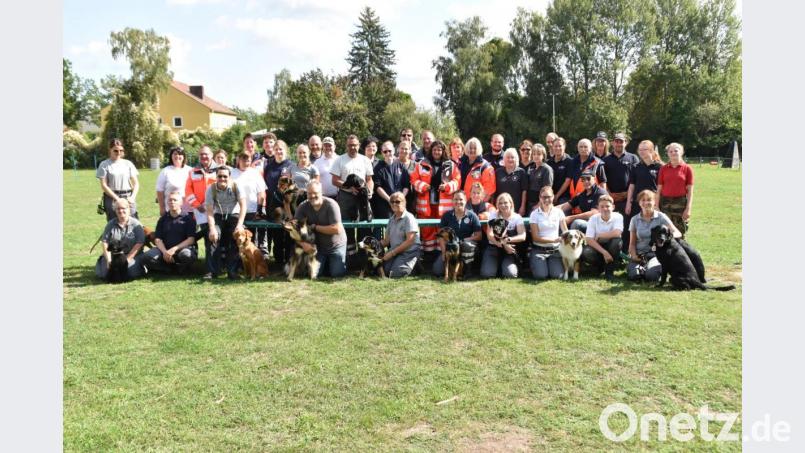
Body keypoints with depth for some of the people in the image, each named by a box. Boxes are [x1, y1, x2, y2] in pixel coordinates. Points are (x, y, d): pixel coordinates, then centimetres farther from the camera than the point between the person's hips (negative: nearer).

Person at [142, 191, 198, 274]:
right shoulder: (163, 219, 13)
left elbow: (191, 239, -7)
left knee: (187, 255, -38)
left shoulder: (188, 218, 1)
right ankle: (174, 269, -12)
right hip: (165, 249, 3)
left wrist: (174, 249, -19)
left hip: (182, 249, -3)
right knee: (147, 257, -23)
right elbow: (158, 239, 6)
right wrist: (164, 251, -15)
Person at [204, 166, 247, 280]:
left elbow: (243, 205, -16)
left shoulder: (236, 186, -13)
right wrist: (212, 228, -28)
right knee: (214, 236, -26)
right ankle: (213, 270, -16)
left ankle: (232, 270, -17)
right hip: (218, 216, 1)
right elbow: (209, 211, -13)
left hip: (234, 215, -1)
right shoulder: (211, 189, -11)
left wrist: (239, 225, -27)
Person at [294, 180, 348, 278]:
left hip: (336, 246, -3)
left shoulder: (331, 205, -22)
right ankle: (326, 263, 28)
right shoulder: (303, 207, -11)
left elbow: (337, 229, -27)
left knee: (337, 274, -8)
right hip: (317, 247, 3)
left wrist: (315, 227, -22)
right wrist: (303, 242, -33)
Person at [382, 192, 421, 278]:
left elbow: (409, 241, -16)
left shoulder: (409, 218, -9)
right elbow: (386, 240, 14)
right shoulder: (391, 219, 15)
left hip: (409, 252, -6)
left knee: (394, 273, -24)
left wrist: (392, 253, -16)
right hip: (394, 251, 6)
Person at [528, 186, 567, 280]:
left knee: (557, 275, -20)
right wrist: (554, 240, -17)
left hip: (555, 249, 2)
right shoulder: (535, 214, -3)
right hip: (539, 250, -2)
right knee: (541, 275, -22)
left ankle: (551, 263, 14)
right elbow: (535, 238, -7)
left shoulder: (558, 212, 4)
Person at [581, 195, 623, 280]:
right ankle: (600, 266, 5)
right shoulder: (593, 218, -12)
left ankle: (609, 271, -14)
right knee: (585, 253, -31)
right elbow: (589, 240, -19)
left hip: (611, 247, 0)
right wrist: (604, 252, -29)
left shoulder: (618, 217, -14)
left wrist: (599, 235, -20)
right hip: (598, 246, 0)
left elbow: (617, 233, -32)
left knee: (617, 241, -33)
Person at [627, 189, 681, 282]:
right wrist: (634, 256, -12)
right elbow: (632, 243, 8)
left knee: (651, 275, -30)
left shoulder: (661, 217, 0)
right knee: (633, 275, -27)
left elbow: (678, 233, -7)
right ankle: (642, 268, 6)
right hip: (639, 253, 1)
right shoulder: (635, 219, 6)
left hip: (656, 253, -1)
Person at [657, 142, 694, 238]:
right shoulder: (663, 169, 7)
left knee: (680, 233, 2)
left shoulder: (687, 168, 2)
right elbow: (659, 189, 7)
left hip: (681, 203, -1)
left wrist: (688, 208, -6)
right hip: (665, 202, 2)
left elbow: (690, 191, 0)